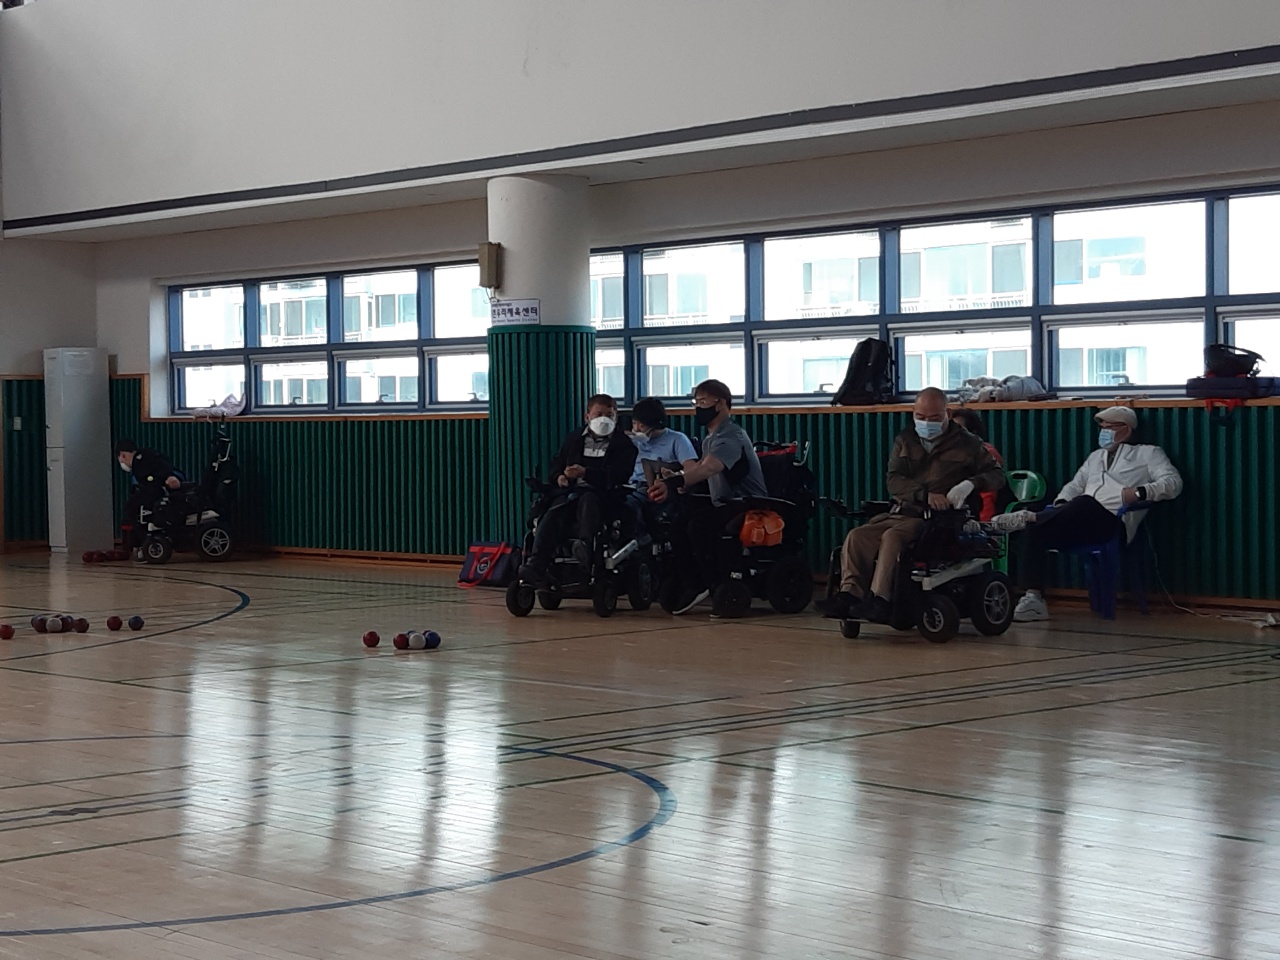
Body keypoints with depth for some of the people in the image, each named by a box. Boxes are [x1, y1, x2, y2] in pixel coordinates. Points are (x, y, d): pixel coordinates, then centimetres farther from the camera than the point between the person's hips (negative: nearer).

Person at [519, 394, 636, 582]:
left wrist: (585, 473, -18)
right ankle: (536, 564, -43)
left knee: (587, 501, -39)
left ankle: (585, 544, -62)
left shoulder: (623, 443, 9)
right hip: (570, 490, 3)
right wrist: (559, 476, 7)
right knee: (552, 515, -27)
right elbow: (556, 463, 33)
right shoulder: (574, 439, 24)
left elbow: (616, 475, -6)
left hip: (601, 493, -3)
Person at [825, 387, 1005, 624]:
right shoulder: (905, 441, 15)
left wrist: (971, 484, -15)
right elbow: (894, 481, 2)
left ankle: (879, 599, -42)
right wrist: (925, 495, -18)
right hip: (902, 512, 5)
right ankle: (850, 594, -29)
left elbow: (996, 474, 8)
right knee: (857, 536, -22)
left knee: (892, 537, -34)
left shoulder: (965, 443, 8)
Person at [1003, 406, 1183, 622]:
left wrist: (1140, 492, -15)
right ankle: (1033, 597, -29)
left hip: (1113, 520, -5)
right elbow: (1075, 485, 29)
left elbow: (1173, 482, 3)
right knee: (1037, 533, -23)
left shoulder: (1148, 453, 16)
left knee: (1085, 503, -39)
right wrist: (1062, 504, 5)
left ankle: (1031, 518, -48)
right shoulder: (1096, 456, 34)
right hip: (1080, 522, 5)